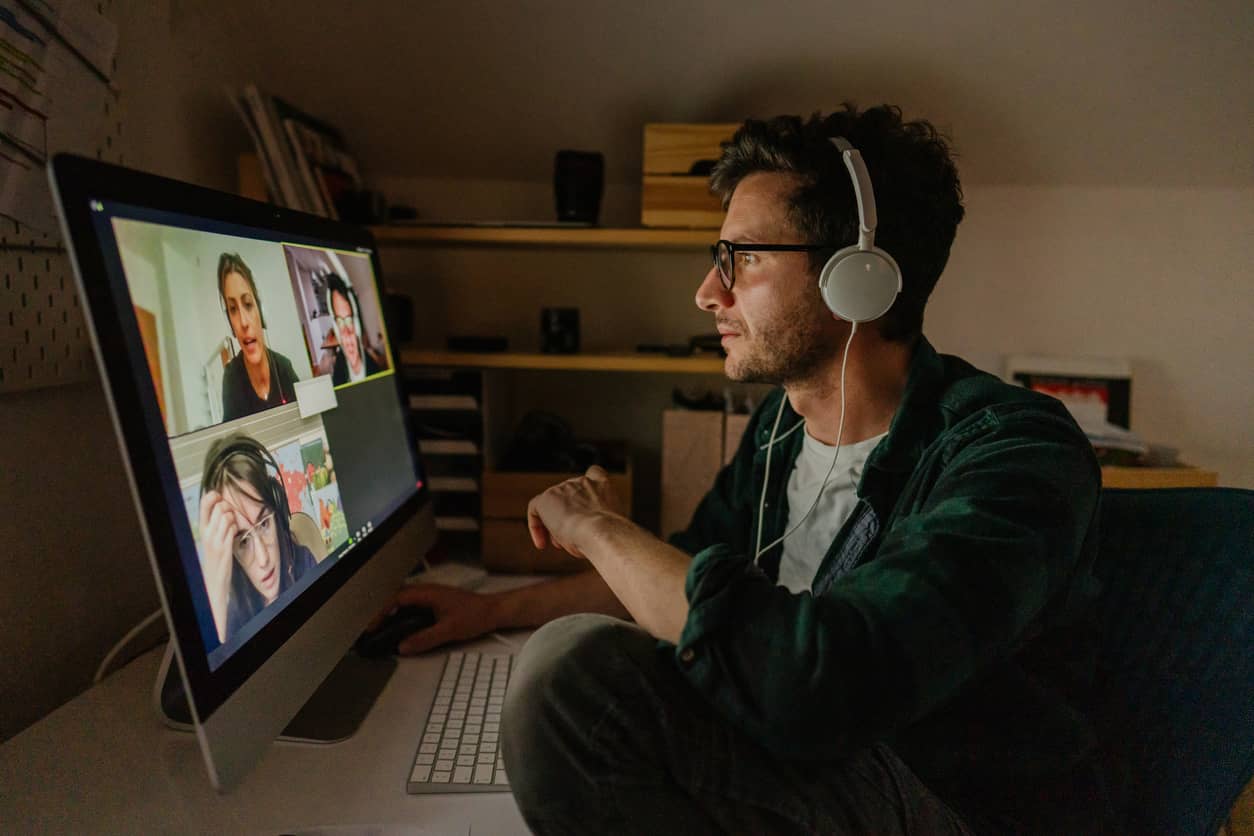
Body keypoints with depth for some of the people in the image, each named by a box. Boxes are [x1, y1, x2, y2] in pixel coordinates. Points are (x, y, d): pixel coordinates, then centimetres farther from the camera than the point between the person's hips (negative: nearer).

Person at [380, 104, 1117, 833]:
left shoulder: (1014, 452, -23)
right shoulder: (781, 423, 1)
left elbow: (815, 682, -37)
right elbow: (686, 574, 17)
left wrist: (597, 528, -22)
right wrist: (498, 608, 15)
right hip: (810, 773, 7)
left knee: (576, 668, -22)